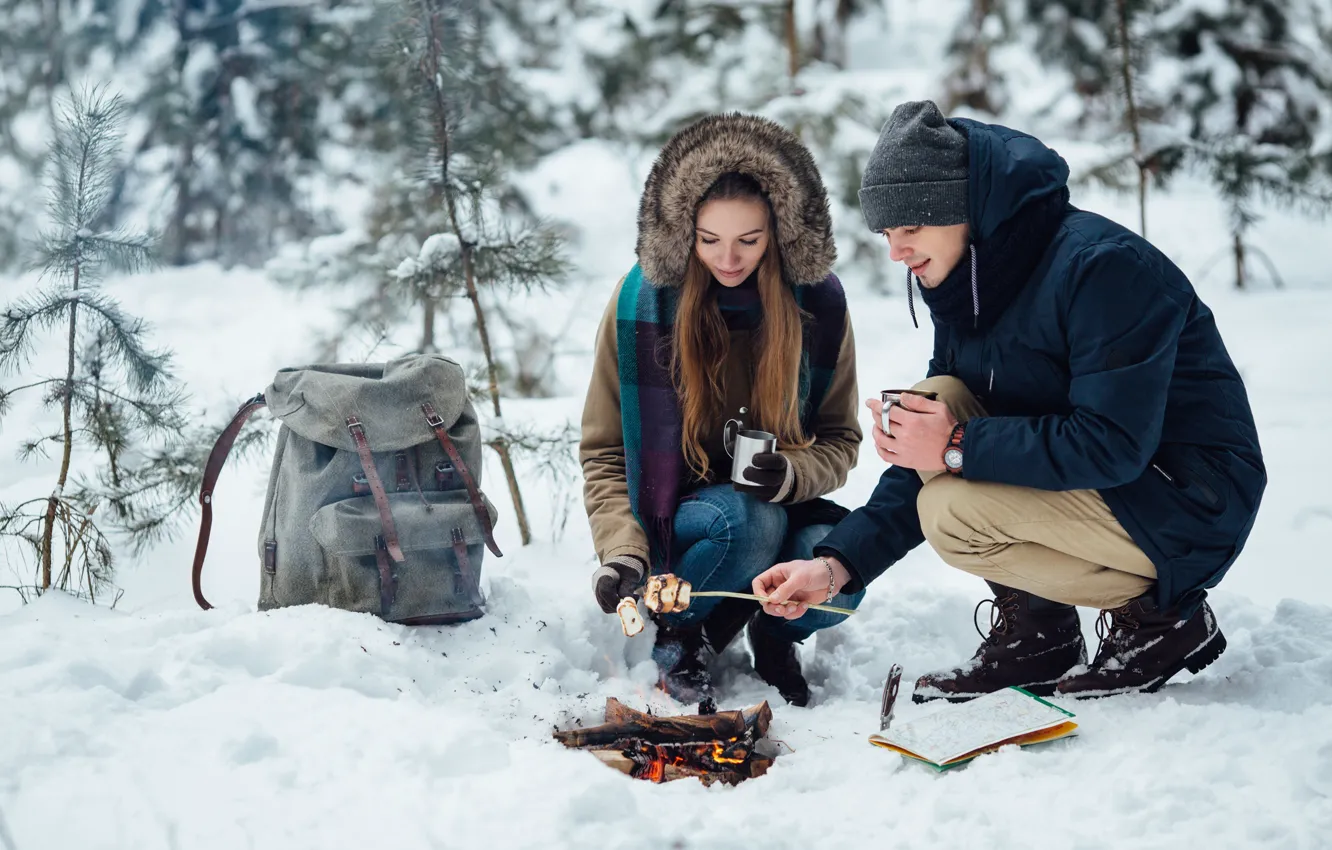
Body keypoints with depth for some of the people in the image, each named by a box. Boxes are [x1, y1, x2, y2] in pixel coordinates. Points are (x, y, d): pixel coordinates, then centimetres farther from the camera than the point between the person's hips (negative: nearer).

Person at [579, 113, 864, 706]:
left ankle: (773, 634, 4)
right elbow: (603, 452, -5)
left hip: (779, 501, 2)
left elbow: (841, 440, 1)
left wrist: (791, 474, -23)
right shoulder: (641, 300, -11)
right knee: (751, 523, -35)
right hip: (669, 513, -2)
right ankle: (680, 635, -4)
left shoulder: (818, 301, -7)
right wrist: (622, 551, -21)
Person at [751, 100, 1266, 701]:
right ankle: (1034, 632, -1)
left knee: (952, 516, -24)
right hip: (1083, 481, 8)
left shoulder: (1103, 265, -23)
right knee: (937, 401, -9)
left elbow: (1114, 445, -30)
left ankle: (1157, 615, -3)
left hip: (1190, 505, -8)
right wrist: (839, 563, -8)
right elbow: (933, 453, 3)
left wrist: (959, 447, -26)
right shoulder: (964, 286, 4)